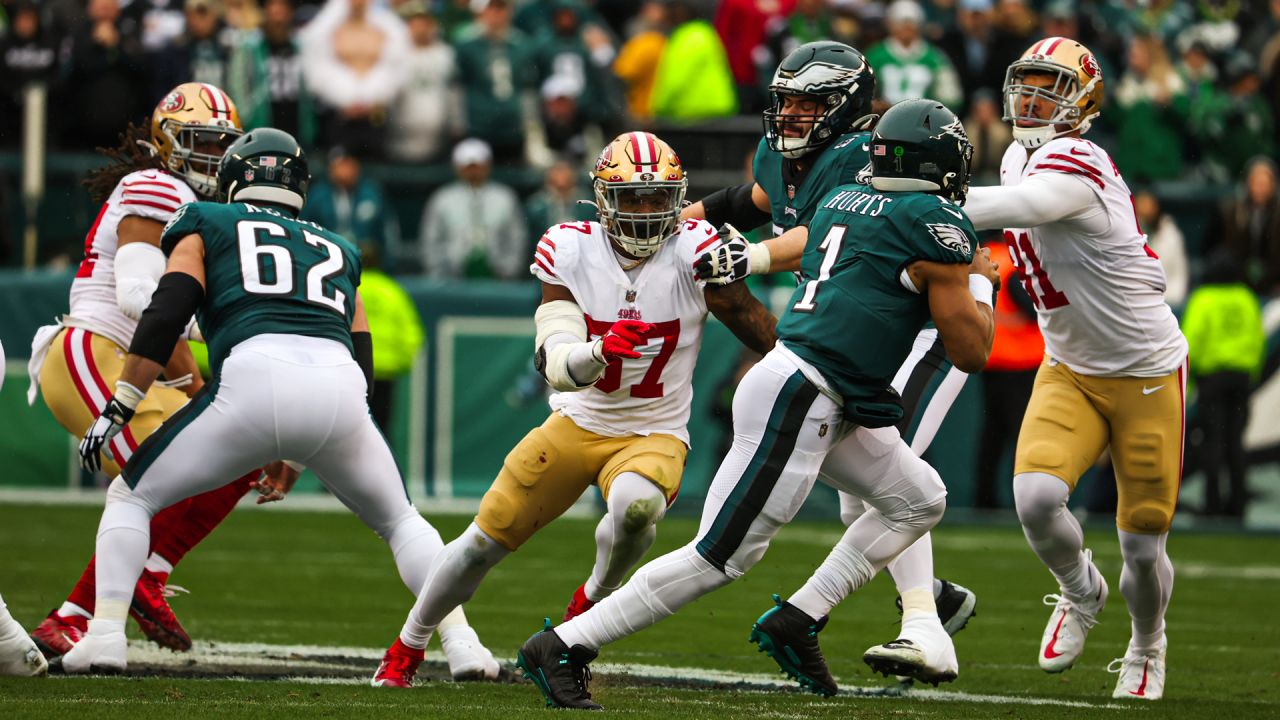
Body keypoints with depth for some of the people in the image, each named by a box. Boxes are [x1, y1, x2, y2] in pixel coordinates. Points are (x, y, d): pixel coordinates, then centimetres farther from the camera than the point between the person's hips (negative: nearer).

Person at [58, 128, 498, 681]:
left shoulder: (207, 227, 23)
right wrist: (297, 455, 38)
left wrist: (117, 410, 8)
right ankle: (463, 644, 13)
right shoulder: (336, 252, 35)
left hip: (255, 377, -3)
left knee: (130, 497, 15)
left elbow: (165, 318, 6)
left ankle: (105, 637, 0)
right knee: (399, 521, 27)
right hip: (339, 387, 3)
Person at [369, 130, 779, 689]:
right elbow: (553, 364, -20)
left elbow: (763, 332, -10)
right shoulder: (571, 252, -12)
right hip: (578, 426, 2)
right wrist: (599, 353, -39)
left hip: (654, 435, -2)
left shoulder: (693, 253, -17)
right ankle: (406, 649, 28)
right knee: (484, 540, 3)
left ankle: (594, 599, -4)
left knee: (634, 505, -36)